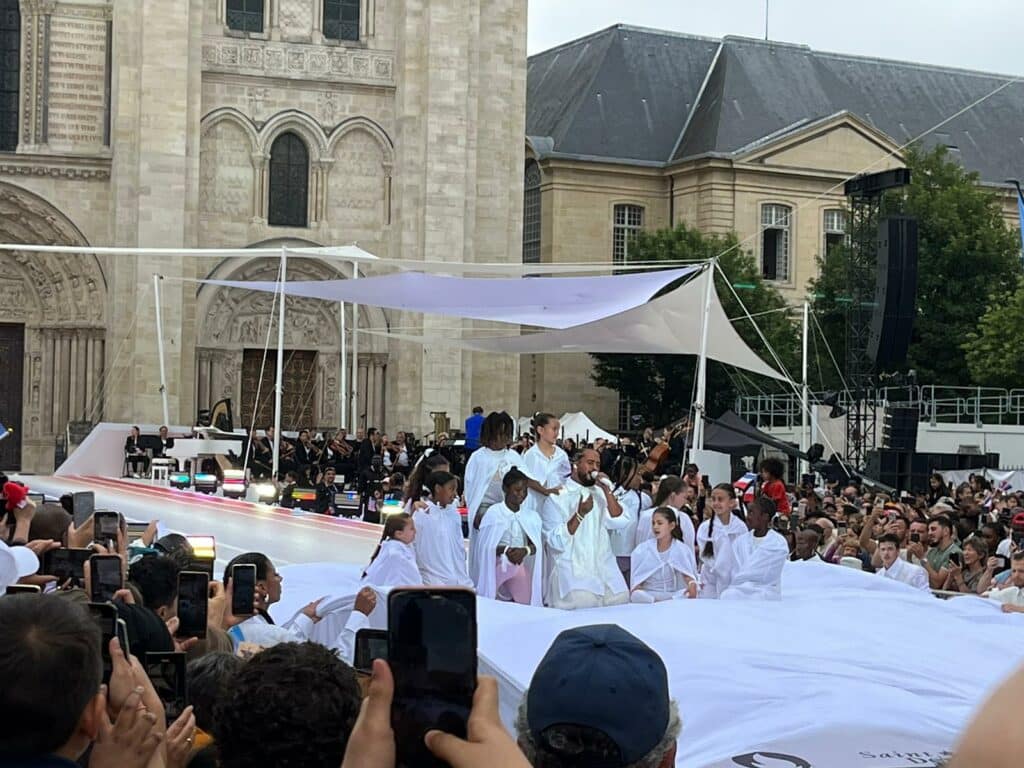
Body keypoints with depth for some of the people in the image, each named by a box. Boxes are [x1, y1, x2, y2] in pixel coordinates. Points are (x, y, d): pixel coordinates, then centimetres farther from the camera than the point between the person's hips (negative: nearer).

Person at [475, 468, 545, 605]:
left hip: (521, 568, 3)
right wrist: (505, 550, -26)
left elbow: (536, 545, 1)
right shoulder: (494, 512, -7)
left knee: (524, 604, -6)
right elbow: (485, 546, -8)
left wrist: (525, 551, -22)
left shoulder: (531, 515, 4)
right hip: (498, 567, -3)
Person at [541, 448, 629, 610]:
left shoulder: (600, 493, 14)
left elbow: (618, 522, -1)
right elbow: (556, 542, -10)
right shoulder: (557, 497, -1)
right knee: (582, 606, -27)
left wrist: (607, 491, -7)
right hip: (573, 571, -5)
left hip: (603, 568, 5)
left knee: (620, 602, -11)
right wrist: (580, 514, -19)